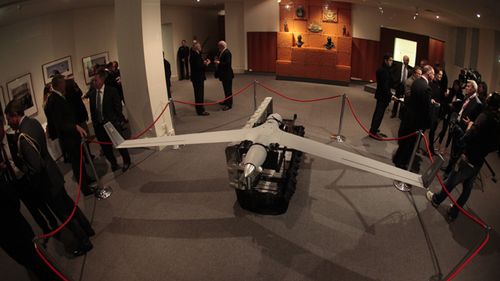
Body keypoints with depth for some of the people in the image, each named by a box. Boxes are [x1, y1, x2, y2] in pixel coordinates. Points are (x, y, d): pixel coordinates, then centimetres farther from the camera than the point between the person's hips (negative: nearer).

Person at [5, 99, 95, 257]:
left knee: (64, 213, 8)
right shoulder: (32, 122, -2)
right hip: (52, 174, 9)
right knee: (68, 204, 24)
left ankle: (84, 243, 23)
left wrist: (19, 164, -15)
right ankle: (87, 229, 41)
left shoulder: (23, 136, -30)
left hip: (46, 181, -8)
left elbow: (36, 168, -33)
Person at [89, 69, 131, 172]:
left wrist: (119, 121, -10)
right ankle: (113, 163, 31)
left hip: (113, 123, -4)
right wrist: (94, 123, 8)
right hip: (99, 125, 4)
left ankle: (126, 162, 32)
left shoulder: (112, 91, -8)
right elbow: (92, 111, 10)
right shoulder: (91, 94, 4)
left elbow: (118, 107, -8)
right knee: (105, 147, 10)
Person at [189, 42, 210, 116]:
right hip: (198, 78, -10)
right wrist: (206, 64, -14)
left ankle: (199, 109, 30)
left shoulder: (193, 55, 10)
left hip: (195, 77, 10)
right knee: (200, 94, -3)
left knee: (198, 93, 18)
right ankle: (201, 111, 2)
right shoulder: (196, 55, -19)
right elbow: (198, 67, -25)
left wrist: (203, 62, 7)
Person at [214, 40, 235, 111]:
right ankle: (226, 101, 32)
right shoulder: (221, 52, 11)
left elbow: (227, 63, -26)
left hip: (227, 74, -10)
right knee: (226, 88, 20)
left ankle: (229, 104, 0)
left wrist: (219, 62, -20)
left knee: (228, 89, -5)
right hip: (224, 74, 10)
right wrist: (217, 60, 1)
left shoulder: (227, 52, -19)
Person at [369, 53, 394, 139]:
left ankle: (373, 130, 26)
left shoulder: (385, 69, 12)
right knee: (379, 114, -6)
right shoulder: (383, 71, -19)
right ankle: (373, 132, -1)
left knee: (378, 113, 17)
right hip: (383, 96, -10)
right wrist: (390, 95, -22)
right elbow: (384, 86, -23)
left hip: (381, 95, 10)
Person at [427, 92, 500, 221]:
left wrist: (469, 127, -10)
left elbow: (467, 139, -26)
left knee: (451, 181, 14)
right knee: (467, 187, 17)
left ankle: (437, 199, 34)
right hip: (479, 162, 7)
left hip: (468, 158, -7)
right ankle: (454, 212, 30)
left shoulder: (485, 117, -20)